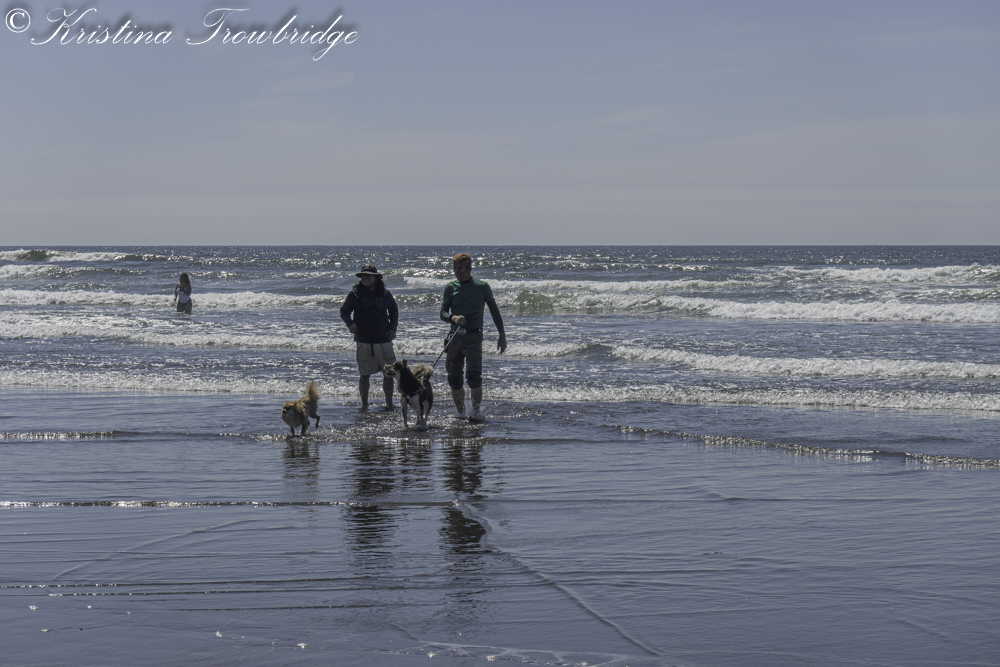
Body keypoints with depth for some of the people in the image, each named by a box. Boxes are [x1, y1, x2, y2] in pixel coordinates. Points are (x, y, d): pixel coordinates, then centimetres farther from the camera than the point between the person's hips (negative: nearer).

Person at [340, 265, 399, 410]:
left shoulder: (385, 294, 6)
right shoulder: (355, 294, 0)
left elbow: (394, 311, 19)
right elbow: (344, 311, 8)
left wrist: (393, 328, 5)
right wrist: (350, 323, -11)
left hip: (383, 340, 2)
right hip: (363, 341, -2)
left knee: (389, 373, 3)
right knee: (364, 374, 1)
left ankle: (389, 403, 15)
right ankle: (364, 405, 9)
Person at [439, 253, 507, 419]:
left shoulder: (481, 287, 4)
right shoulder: (450, 288, 10)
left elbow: (494, 310, 12)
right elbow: (443, 313, 4)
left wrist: (502, 335, 11)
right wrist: (454, 318, -19)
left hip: (473, 335, -4)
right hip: (455, 335, 4)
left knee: (473, 375, -17)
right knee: (454, 378, 4)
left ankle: (477, 410, -6)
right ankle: (460, 413, 18)